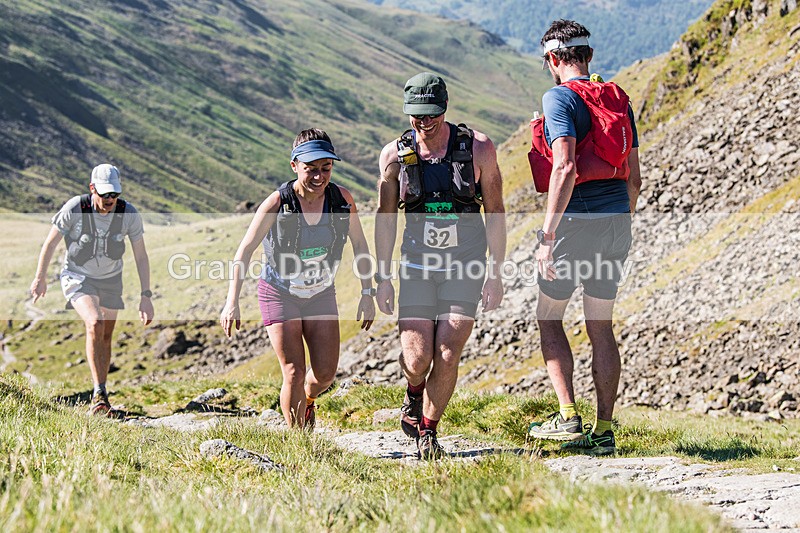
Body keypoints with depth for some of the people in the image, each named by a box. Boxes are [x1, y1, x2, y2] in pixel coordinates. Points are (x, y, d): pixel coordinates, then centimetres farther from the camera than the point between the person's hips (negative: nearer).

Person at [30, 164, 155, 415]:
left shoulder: (129, 214, -21)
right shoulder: (74, 209, -26)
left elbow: (141, 256, -11)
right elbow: (51, 242, -9)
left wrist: (146, 296, -14)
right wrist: (40, 278, 1)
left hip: (110, 279, 3)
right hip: (77, 277, -3)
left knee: (106, 338, 10)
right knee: (95, 325, -26)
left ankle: (99, 397, 26)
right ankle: (100, 394, -21)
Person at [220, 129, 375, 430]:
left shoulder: (342, 199, -16)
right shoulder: (278, 204, -24)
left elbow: (359, 245, 0)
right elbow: (244, 251, -17)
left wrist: (367, 294, -2)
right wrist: (232, 302, -22)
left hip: (321, 293, 3)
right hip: (280, 293, -3)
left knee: (326, 373, 2)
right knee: (294, 373, -8)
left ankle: (308, 400, 38)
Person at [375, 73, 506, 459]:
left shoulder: (478, 148, -10)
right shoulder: (395, 155, -5)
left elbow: (495, 212, -2)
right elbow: (385, 217, 5)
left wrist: (495, 273, -5)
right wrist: (382, 277, 3)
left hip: (466, 266, -1)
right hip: (417, 264, 1)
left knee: (447, 357, -9)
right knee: (416, 360, -6)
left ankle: (428, 431, 13)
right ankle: (414, 395, 30)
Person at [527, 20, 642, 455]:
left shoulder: (560, 98, -9)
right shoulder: (619, 100, 14)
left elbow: (565, 168, -20)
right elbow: (633, 177, 15)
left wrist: (547, 235, -20)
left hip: (577, 220, -6)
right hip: (617, 220, 6)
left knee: (549, 317, 9)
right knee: (600, 326, 11)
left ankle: (568, 417, 0)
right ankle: (603, 431, 11)